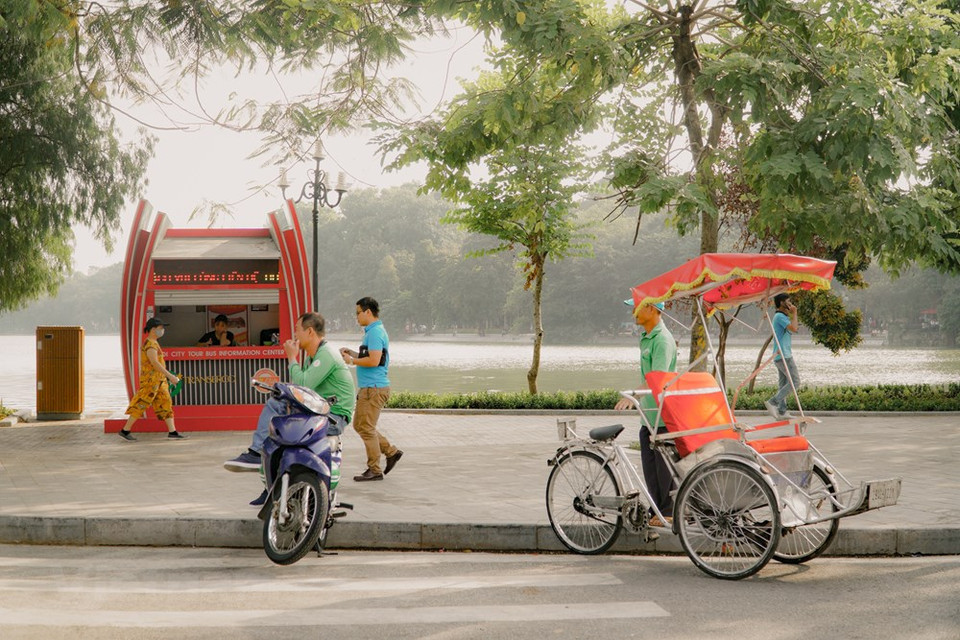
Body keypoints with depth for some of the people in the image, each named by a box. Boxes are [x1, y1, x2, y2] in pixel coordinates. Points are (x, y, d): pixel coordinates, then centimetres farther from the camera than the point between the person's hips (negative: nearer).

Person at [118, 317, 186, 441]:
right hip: (151, 379, -10)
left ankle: (172, 432, 3)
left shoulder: (153, 343, 16)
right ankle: (125, 431, 3)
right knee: (141, 404, -5)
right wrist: (170, 375, -26)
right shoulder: (150, 344, -16)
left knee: (166, 403, 5)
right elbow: (154, 362, -25)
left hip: (158, 380, 10)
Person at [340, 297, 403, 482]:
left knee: (366, 428, -5)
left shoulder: (375, 333, -16)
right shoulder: (373, 331, 17)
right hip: (369, 388, 11)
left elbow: (374, 361, -25)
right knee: (359, 425, 16)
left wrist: (352, 361, -12)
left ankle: (374, 470, 2)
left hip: (374, 388, -11)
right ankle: (391, 452, 20)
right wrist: (352, 353, 15)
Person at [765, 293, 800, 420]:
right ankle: (772, 403, -15)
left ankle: (781, 412, 7)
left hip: (780, 356, 10)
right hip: (783, 356, -10)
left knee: (783, 384, 8)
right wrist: (794, 313, -14)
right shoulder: (780, 316, -13)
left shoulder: (781, 317, 19)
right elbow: (794, 329, -25)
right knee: (794, 382, -11)